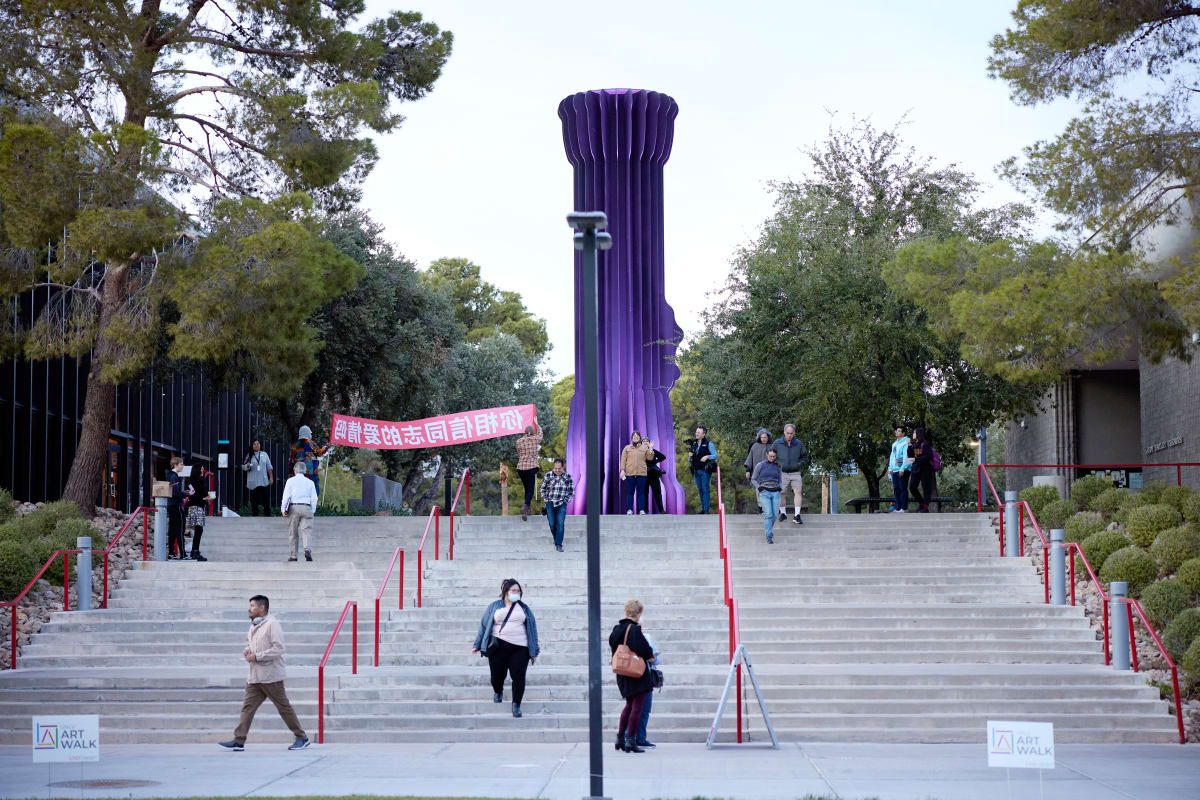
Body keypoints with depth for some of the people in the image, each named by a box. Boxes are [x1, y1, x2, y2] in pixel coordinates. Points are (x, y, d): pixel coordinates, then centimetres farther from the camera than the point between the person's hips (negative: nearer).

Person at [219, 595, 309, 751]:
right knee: (247, 707, 1)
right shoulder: (254, 625, 14)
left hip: (271, 677, -8)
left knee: (284, 707, 0)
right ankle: (238, 741, 0)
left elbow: (278, 649, -20)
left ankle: (301, 738, 10)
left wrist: (257, 656, -19)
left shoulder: (272, 624, -14)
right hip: (254, 677, 8)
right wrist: (247, 650, 8)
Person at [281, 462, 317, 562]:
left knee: (293, 533, 7)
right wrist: (312, 511, 13)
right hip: (307, 508, 1)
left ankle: (293, 555, 10)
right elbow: (314, 498, 7)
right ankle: (307, 549, -29)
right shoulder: (310, 482, 10)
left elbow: (286, 496, -4)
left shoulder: (290, 481, 4)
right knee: (306, 531, -5)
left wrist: (284, 509, 0)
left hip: (294, 508, -1)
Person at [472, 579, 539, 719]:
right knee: (497, 675, 4)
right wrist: (477, 645, 8)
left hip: (520, 648, 0)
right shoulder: (494, 607, 9)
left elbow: (532, 628, 12)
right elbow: (484, 625, 12)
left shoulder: (524, 608, 12)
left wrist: (534, 652, 9)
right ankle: (498, 692, 37)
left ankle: (516, 705, 2)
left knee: (518, 676, -9)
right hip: (498, 647, 0)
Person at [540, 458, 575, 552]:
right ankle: (556, 539, 27)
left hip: (562, 504, -1)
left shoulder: (567, 476, -2)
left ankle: (558, 545, -9)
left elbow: (571, 491, 10)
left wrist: (566, 500, 0)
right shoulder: (548, 475, -3)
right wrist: (545, 499, 3)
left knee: (560, 524, -9)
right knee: (552, 524, 5)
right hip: (550, 504, 1)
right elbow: (542, 488, 11)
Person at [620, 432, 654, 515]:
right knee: (630, 492, 1)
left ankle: (642, 510, 3)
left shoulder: (644, 448, 12)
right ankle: (629, 509, 6)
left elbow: (650, 458, 8)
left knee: (641, 492, 1)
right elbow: (623, 460, 6)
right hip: (630, 473, 0)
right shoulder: (627, 448, 10)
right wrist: (622, 470, -5)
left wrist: (651, 449, -5)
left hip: (641, 473, 0)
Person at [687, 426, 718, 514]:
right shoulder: (694, 445, 14)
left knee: (705, 489, -7)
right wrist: (690, 456, -2)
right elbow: (690, 460, 20)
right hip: (696, 470, 6)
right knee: (700, 490, 8)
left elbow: (715, 456, -4)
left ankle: (706, 509, -6)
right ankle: (703, 508, 14)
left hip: (705, 470, -6)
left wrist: (707, 456, -21)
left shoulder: (708, 444, -3)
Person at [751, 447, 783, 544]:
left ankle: (767, 528, 27)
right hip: (764, 492, -3)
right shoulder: (760, 465, 5)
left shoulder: (778, 467, 13)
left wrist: (780, 488, 2)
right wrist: (759, 488, -4)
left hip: (776, 493, 3)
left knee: (774, 514, -3)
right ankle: (769, 537, -13)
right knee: (768, 514, -15)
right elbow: (753, 479, 11)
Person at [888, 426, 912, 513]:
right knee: (896, 488, 7)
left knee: (903, 488, -5)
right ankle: (897, 507, 11)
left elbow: (906, 457, -14)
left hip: (903, 470, -8)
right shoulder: (894, 444, 19)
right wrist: (890, 468, 15)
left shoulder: (906, 443, -7)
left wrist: (902, 469, -19)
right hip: (894, 470, 8)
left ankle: (904, 507, -1)